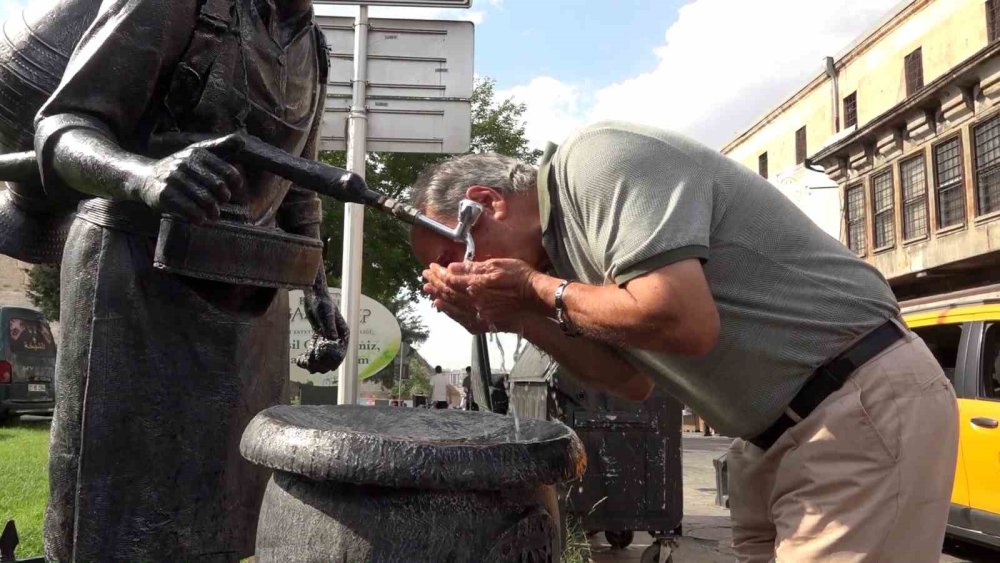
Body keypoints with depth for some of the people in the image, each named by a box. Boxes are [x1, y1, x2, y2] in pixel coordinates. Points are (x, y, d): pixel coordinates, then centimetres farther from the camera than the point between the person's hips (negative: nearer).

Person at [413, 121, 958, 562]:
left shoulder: (597, 160, -17)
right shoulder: (569, 223, 12)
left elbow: (683, 321, -29)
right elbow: (632, 378, 11)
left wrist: (538, 288, -14)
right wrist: (518, 317, 0)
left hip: (866, 405, -9)